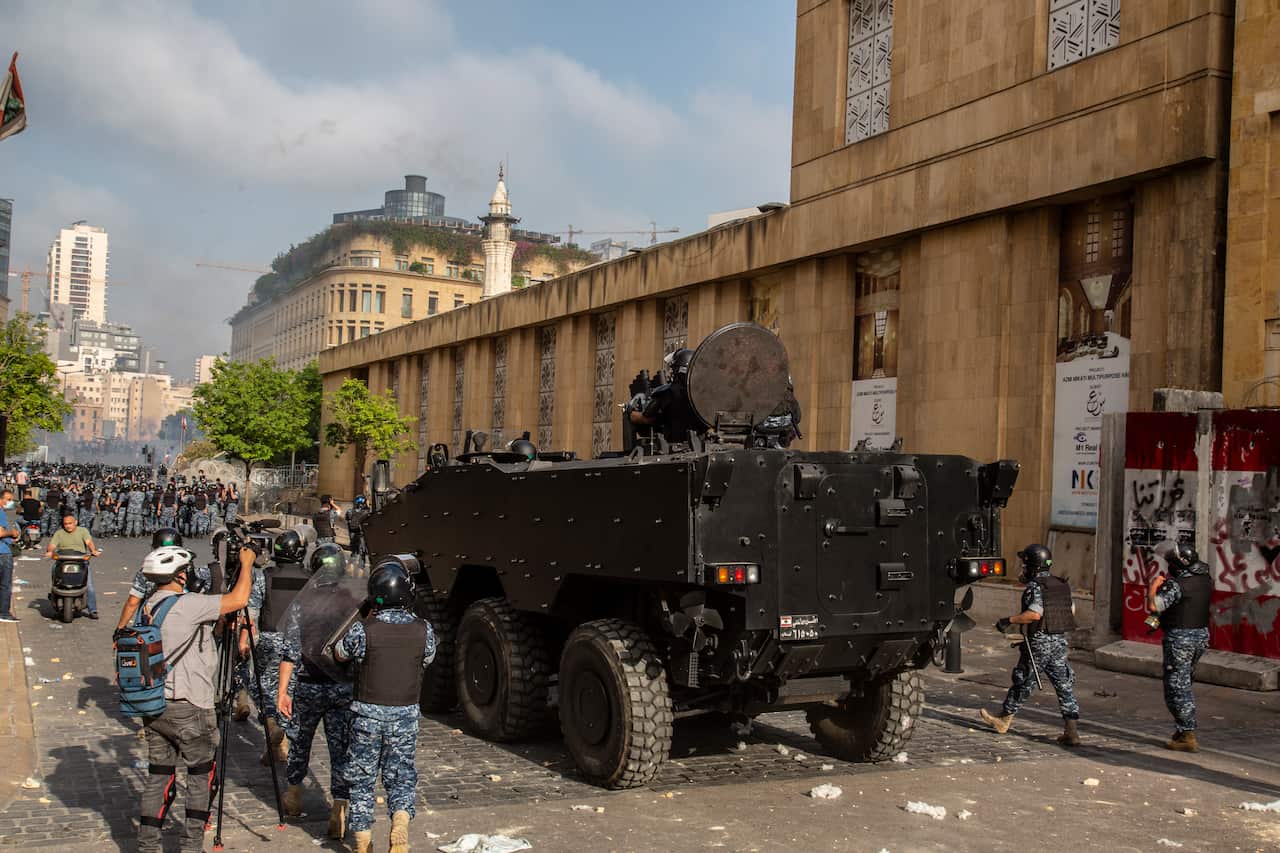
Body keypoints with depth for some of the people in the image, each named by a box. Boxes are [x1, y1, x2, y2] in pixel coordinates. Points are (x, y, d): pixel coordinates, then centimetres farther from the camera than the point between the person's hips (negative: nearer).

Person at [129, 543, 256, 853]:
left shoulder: (148, 609, 9)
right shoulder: (187, 605, -16)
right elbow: (238, 599, -16)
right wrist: (247, 563, 0)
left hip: (153, 705, 7)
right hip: (188, 708, -7)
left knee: (158, 775, 13)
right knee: (200, 776, 7)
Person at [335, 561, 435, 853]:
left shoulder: (363, 630, -14)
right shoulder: (423, 631, -7)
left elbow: (339, 654, 5)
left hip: (367, 714, -1)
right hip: (406, 714, 2)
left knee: (361, 779, 14)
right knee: (401, 778, 13)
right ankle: (401, 819, -13)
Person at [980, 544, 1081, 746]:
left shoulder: (1035, 587, -14)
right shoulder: (1062, 585, 10)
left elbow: (1035, 613, -26)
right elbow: (1071, 610, 17)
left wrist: (1009, 620, -19)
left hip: (1039, 643, -6)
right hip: (1060, 642, 6)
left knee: (1023, 682, 8)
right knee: (1064, 685, 4)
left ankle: (1004, 720, 24)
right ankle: (1071, 732, -1)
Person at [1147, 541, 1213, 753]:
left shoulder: (1176, 584, -20)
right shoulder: (1206, 581, 4)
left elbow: (1153, 607, -27)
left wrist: (1153, 586, -11)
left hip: (1180, 638, -8)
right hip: (1202, 634, 8)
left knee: (1177, 687, -1)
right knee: (1185, 684, 21)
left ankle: (1188, 736, -1)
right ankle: (1183, 728, 27)